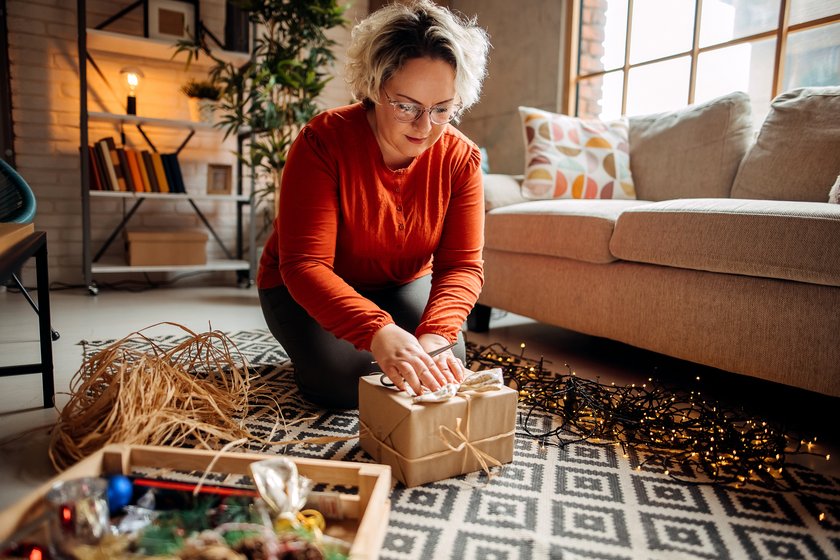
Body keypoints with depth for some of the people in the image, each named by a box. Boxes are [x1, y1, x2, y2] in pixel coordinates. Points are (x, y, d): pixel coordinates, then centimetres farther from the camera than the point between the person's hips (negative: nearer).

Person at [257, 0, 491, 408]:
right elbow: (304, 265, -33)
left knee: (445, 368, -14)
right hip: (305, 290, -3)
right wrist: (377, 332, -50)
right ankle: (315, 347, 11)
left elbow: (462, 263, -19)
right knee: (344, 383, -23)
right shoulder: (323, 141, -28)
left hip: (403, 285, 4)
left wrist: (434, 335, -39)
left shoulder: (461, 159, -16)